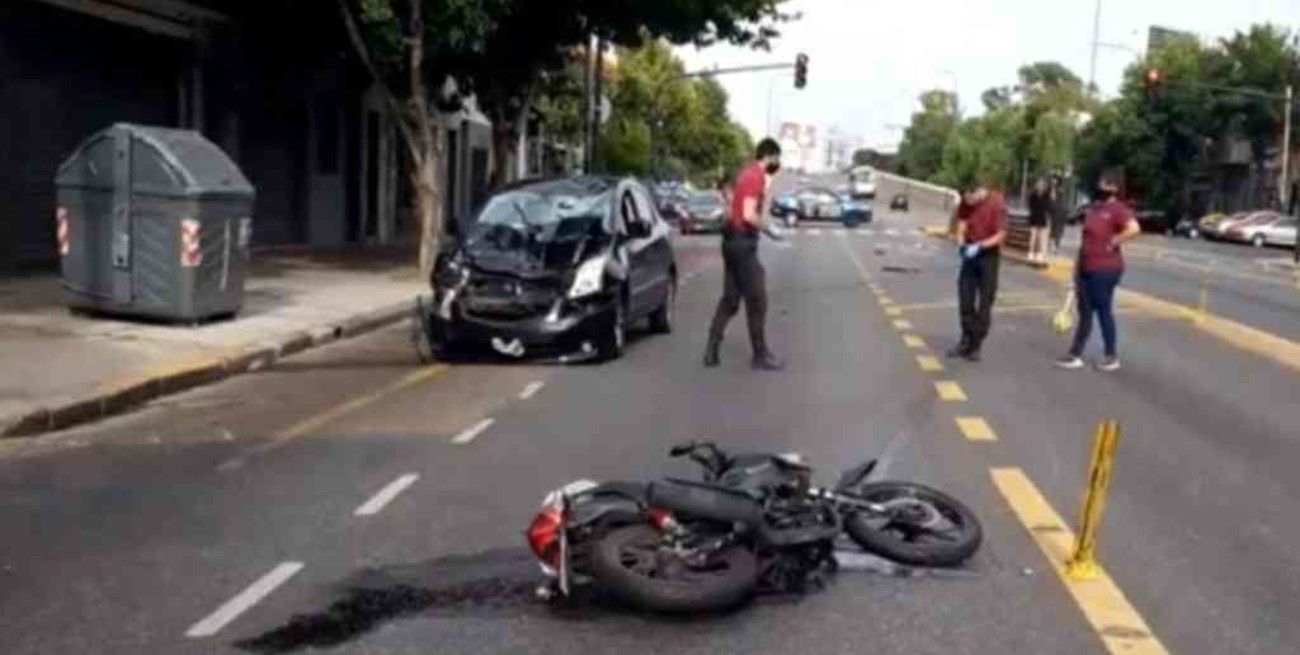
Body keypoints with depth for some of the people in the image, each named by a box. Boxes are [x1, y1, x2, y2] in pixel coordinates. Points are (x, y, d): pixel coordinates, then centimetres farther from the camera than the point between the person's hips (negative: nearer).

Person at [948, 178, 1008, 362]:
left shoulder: (997, 203, -19)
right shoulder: (965, 202, -5)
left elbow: (1001, 235, -17)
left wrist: (979, 246, -27)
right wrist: (961, 244, -13)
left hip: (989, 255, -5)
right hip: (970, 254, 5)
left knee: (985, 302, 0)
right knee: (965, 298, 10)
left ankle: (976, 345, 6)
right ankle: (966, 340, 24)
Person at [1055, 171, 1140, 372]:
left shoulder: (1118, 209, -13)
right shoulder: (1094, 208, 15)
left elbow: (1134, 229, -30)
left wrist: (1112, 242, -20)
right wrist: (1077, 264, 18)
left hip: (1105, 269, -9)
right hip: (1085, 268, 9)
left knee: (1104, 311, 0)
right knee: (1085, 312, 11)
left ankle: (1112, 357, 13)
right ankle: (1075, 355, 16)